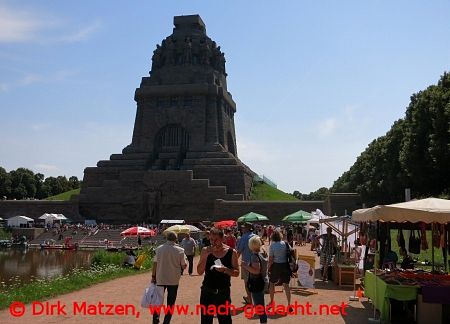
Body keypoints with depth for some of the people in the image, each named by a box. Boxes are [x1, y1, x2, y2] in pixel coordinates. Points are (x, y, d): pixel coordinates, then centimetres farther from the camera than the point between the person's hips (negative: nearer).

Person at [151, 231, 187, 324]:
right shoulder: (180, 250, -9)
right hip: (173, 280, -1)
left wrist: (153, 276, 6)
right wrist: (184, 258, 11)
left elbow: (155, 264, -4)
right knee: (170, 302, 9)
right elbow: (184, 266, -6)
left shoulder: (159, 249, -5)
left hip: (160, 279, 2)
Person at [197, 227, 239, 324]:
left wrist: (225, 269, -21)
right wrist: (206, 255, -18)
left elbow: (236, 272, -2)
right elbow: (200, 272, -7)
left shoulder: (231, 252, -5)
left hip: (224, 292, -1)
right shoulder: (206, 251, -2)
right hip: (207, 291, 2)